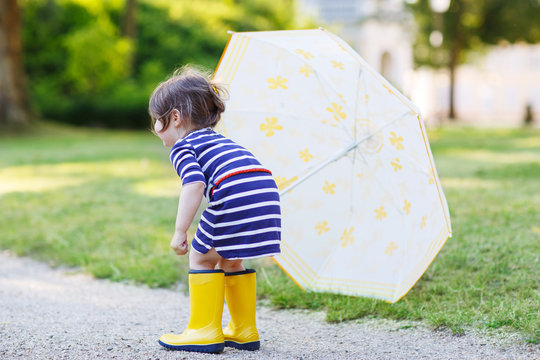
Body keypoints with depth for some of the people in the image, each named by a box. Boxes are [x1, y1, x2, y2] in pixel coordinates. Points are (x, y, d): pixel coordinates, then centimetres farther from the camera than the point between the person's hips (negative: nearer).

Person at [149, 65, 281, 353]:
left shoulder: (182, 147, 8)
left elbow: (194, 184, -11)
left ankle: (205, 331, 8)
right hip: (267, 198, 8)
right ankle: (244, 331, 28)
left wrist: (180, 232, -11)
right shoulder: (219, 140, 33)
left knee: (201, 256, 9)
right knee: (229, 261, 24)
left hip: (235, 200, -8)